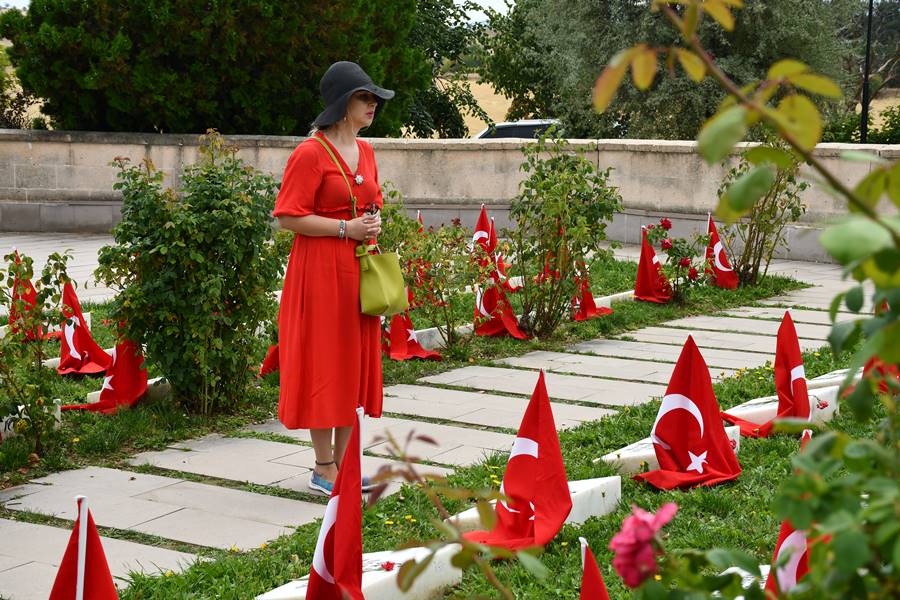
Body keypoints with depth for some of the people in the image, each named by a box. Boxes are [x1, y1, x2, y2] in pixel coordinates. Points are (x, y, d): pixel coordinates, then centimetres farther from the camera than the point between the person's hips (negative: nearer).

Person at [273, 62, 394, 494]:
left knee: (356, 362, 11)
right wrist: (345, 228, -17)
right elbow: (288, 217, -15)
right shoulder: (310, 154, -12)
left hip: (359, 268, 8)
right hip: (321, 269, -8)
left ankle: (342, 461, 21)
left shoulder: (364, 151, 12)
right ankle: (323, 469, 8)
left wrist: (374, 221, 6)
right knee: (324, 364, -1)